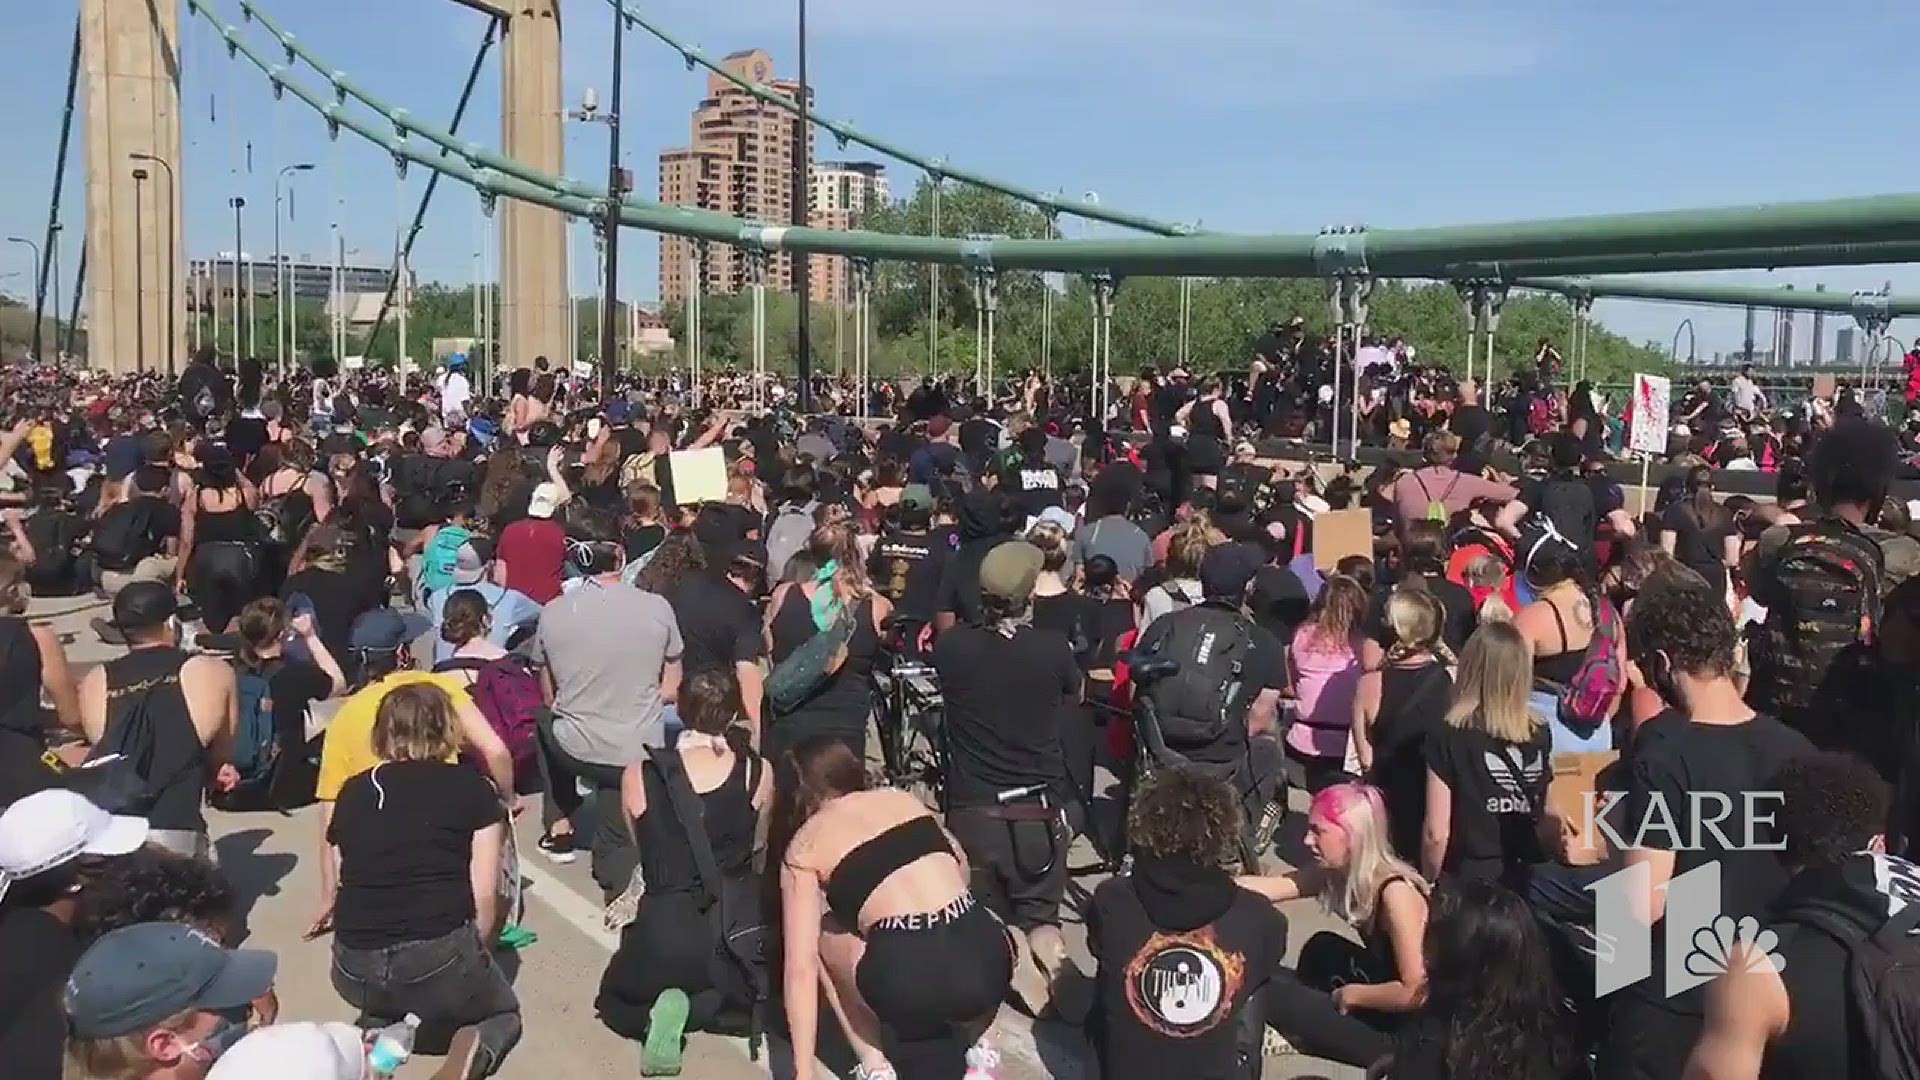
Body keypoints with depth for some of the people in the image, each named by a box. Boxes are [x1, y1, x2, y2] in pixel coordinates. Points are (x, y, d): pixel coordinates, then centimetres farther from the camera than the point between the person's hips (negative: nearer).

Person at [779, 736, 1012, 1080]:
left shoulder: (804, 847, 11)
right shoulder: (903, 798, 22)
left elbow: (801, 967, 5)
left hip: (911, 981, -4)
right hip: (990, 962, 4)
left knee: (825, 931, 25)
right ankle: (970, 1044, 19)